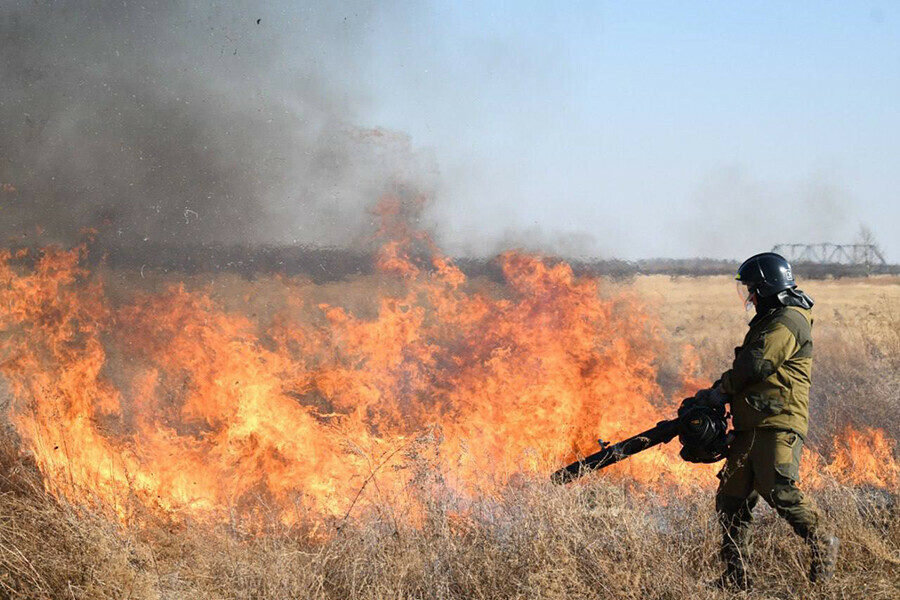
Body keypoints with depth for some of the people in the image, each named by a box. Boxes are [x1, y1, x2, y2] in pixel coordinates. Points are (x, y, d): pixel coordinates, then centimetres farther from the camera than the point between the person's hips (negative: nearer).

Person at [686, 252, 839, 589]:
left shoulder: (788, 322, -9)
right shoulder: (769, 321, 25)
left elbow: (754, 365, -17)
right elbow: (745, 371, 26)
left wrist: (720, 391, -3)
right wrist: (717, 394, 11)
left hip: (778, 425, -10)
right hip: (752, 427, 10)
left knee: (779, 491, -18)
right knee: (731, 498, 5)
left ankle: (823, 545, -1)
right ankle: (735, 577, 6)